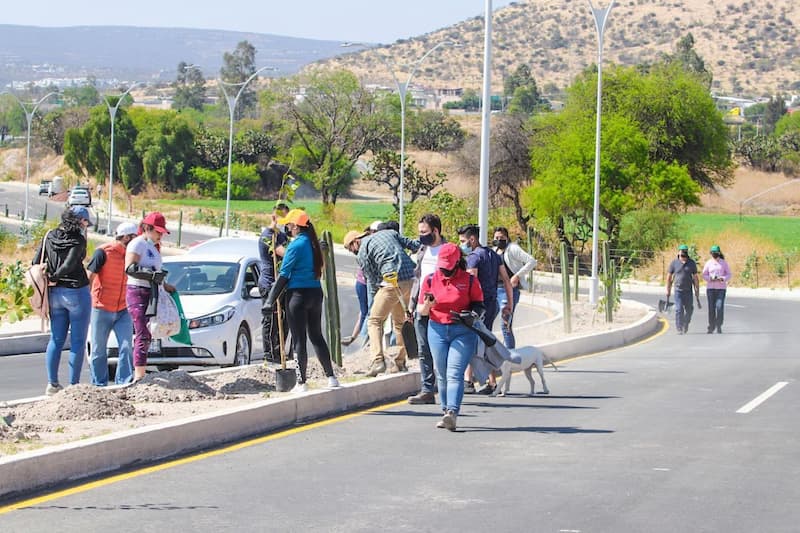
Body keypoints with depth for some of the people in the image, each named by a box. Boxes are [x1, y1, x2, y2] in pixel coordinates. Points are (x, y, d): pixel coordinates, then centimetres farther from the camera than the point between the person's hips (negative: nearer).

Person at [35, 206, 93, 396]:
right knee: (78, 341, 3)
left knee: (56, 339, 13)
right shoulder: (78, 240, -12)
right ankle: (73, 385, 3)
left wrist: (49, 278, 7)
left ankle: (52, 383, 12)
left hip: (55, 293, 6)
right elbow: (69, 264, -23)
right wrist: (54, 278, -8)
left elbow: (36, 262, 2)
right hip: (77, 292, -6)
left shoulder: (50, 236, 4)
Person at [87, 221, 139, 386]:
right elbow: (89, 276, -9)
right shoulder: (103, 252, -10)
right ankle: (99, 385, 14)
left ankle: (124, 383, -2)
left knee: (126, 347, -6)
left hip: (123, 311, 4)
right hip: (102, 309, -4)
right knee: (99, 350, 5)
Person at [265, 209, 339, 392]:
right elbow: (318, 268, 11)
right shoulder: (313, 243, 10)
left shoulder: (296, 245, -13)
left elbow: (283, 275, -12)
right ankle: (331, 377, 15)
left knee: (299, 339, -1)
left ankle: (301, 382, 1)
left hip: (298, 294, -7)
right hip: (316, 292, 7)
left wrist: (270, 300, -8)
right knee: (316, 336, 16)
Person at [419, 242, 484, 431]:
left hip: (463, 332, -3)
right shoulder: (430, 280, 7)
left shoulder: (469, 280, 0)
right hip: (437, 330, 3)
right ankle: (446, 411, 16)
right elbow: (421, 311, 9)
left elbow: (479, 305, 7)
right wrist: (427, 304, -14)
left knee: (454, 373, -15)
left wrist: (474, 314, -15)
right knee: (442, 374, 6)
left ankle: (452, 413, -24)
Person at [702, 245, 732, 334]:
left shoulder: (724, 263, 4)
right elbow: (704, 275, 6)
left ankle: (719, 326, -2)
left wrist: (722, 279, -13)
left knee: (720, 306, -13)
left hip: (721, 287, -1)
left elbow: (729, 274, 6)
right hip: (710, 287, 1)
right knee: (711, 307, 0)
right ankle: (711, 327, 10)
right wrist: (711, 278, -14)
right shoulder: (708, 263, 5)